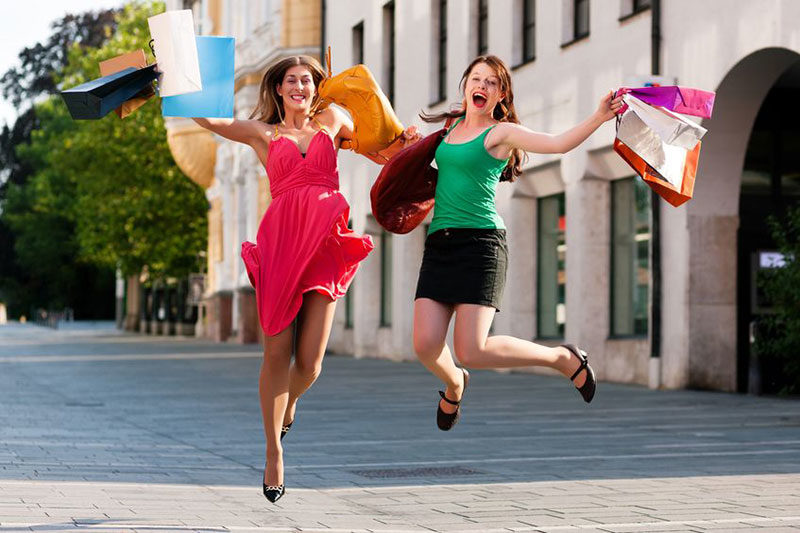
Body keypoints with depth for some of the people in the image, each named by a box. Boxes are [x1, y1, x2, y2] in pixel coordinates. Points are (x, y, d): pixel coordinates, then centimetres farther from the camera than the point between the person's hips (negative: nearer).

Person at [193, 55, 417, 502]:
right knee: (278, 352, -6)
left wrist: (404, 142, 12)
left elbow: (379, 153, 30)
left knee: (309, 363, -5)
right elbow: (205, 117, 5)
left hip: (325, 247, 1)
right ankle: (274, 453, 9)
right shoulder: (263, 133, 15)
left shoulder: (332, 121, 20)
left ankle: (288, 405, 31)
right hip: (280, 242, -1)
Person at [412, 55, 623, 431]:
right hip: (439, 244, 5)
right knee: (426, 346, -8)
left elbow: (559, 144, -15)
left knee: (471, 352, -15)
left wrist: (599, 117, -27)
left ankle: (564, 358, 8)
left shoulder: (501, 132, 0)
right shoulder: (451, 125, 17)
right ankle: (454, 384, 29)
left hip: (480, 243, -5)